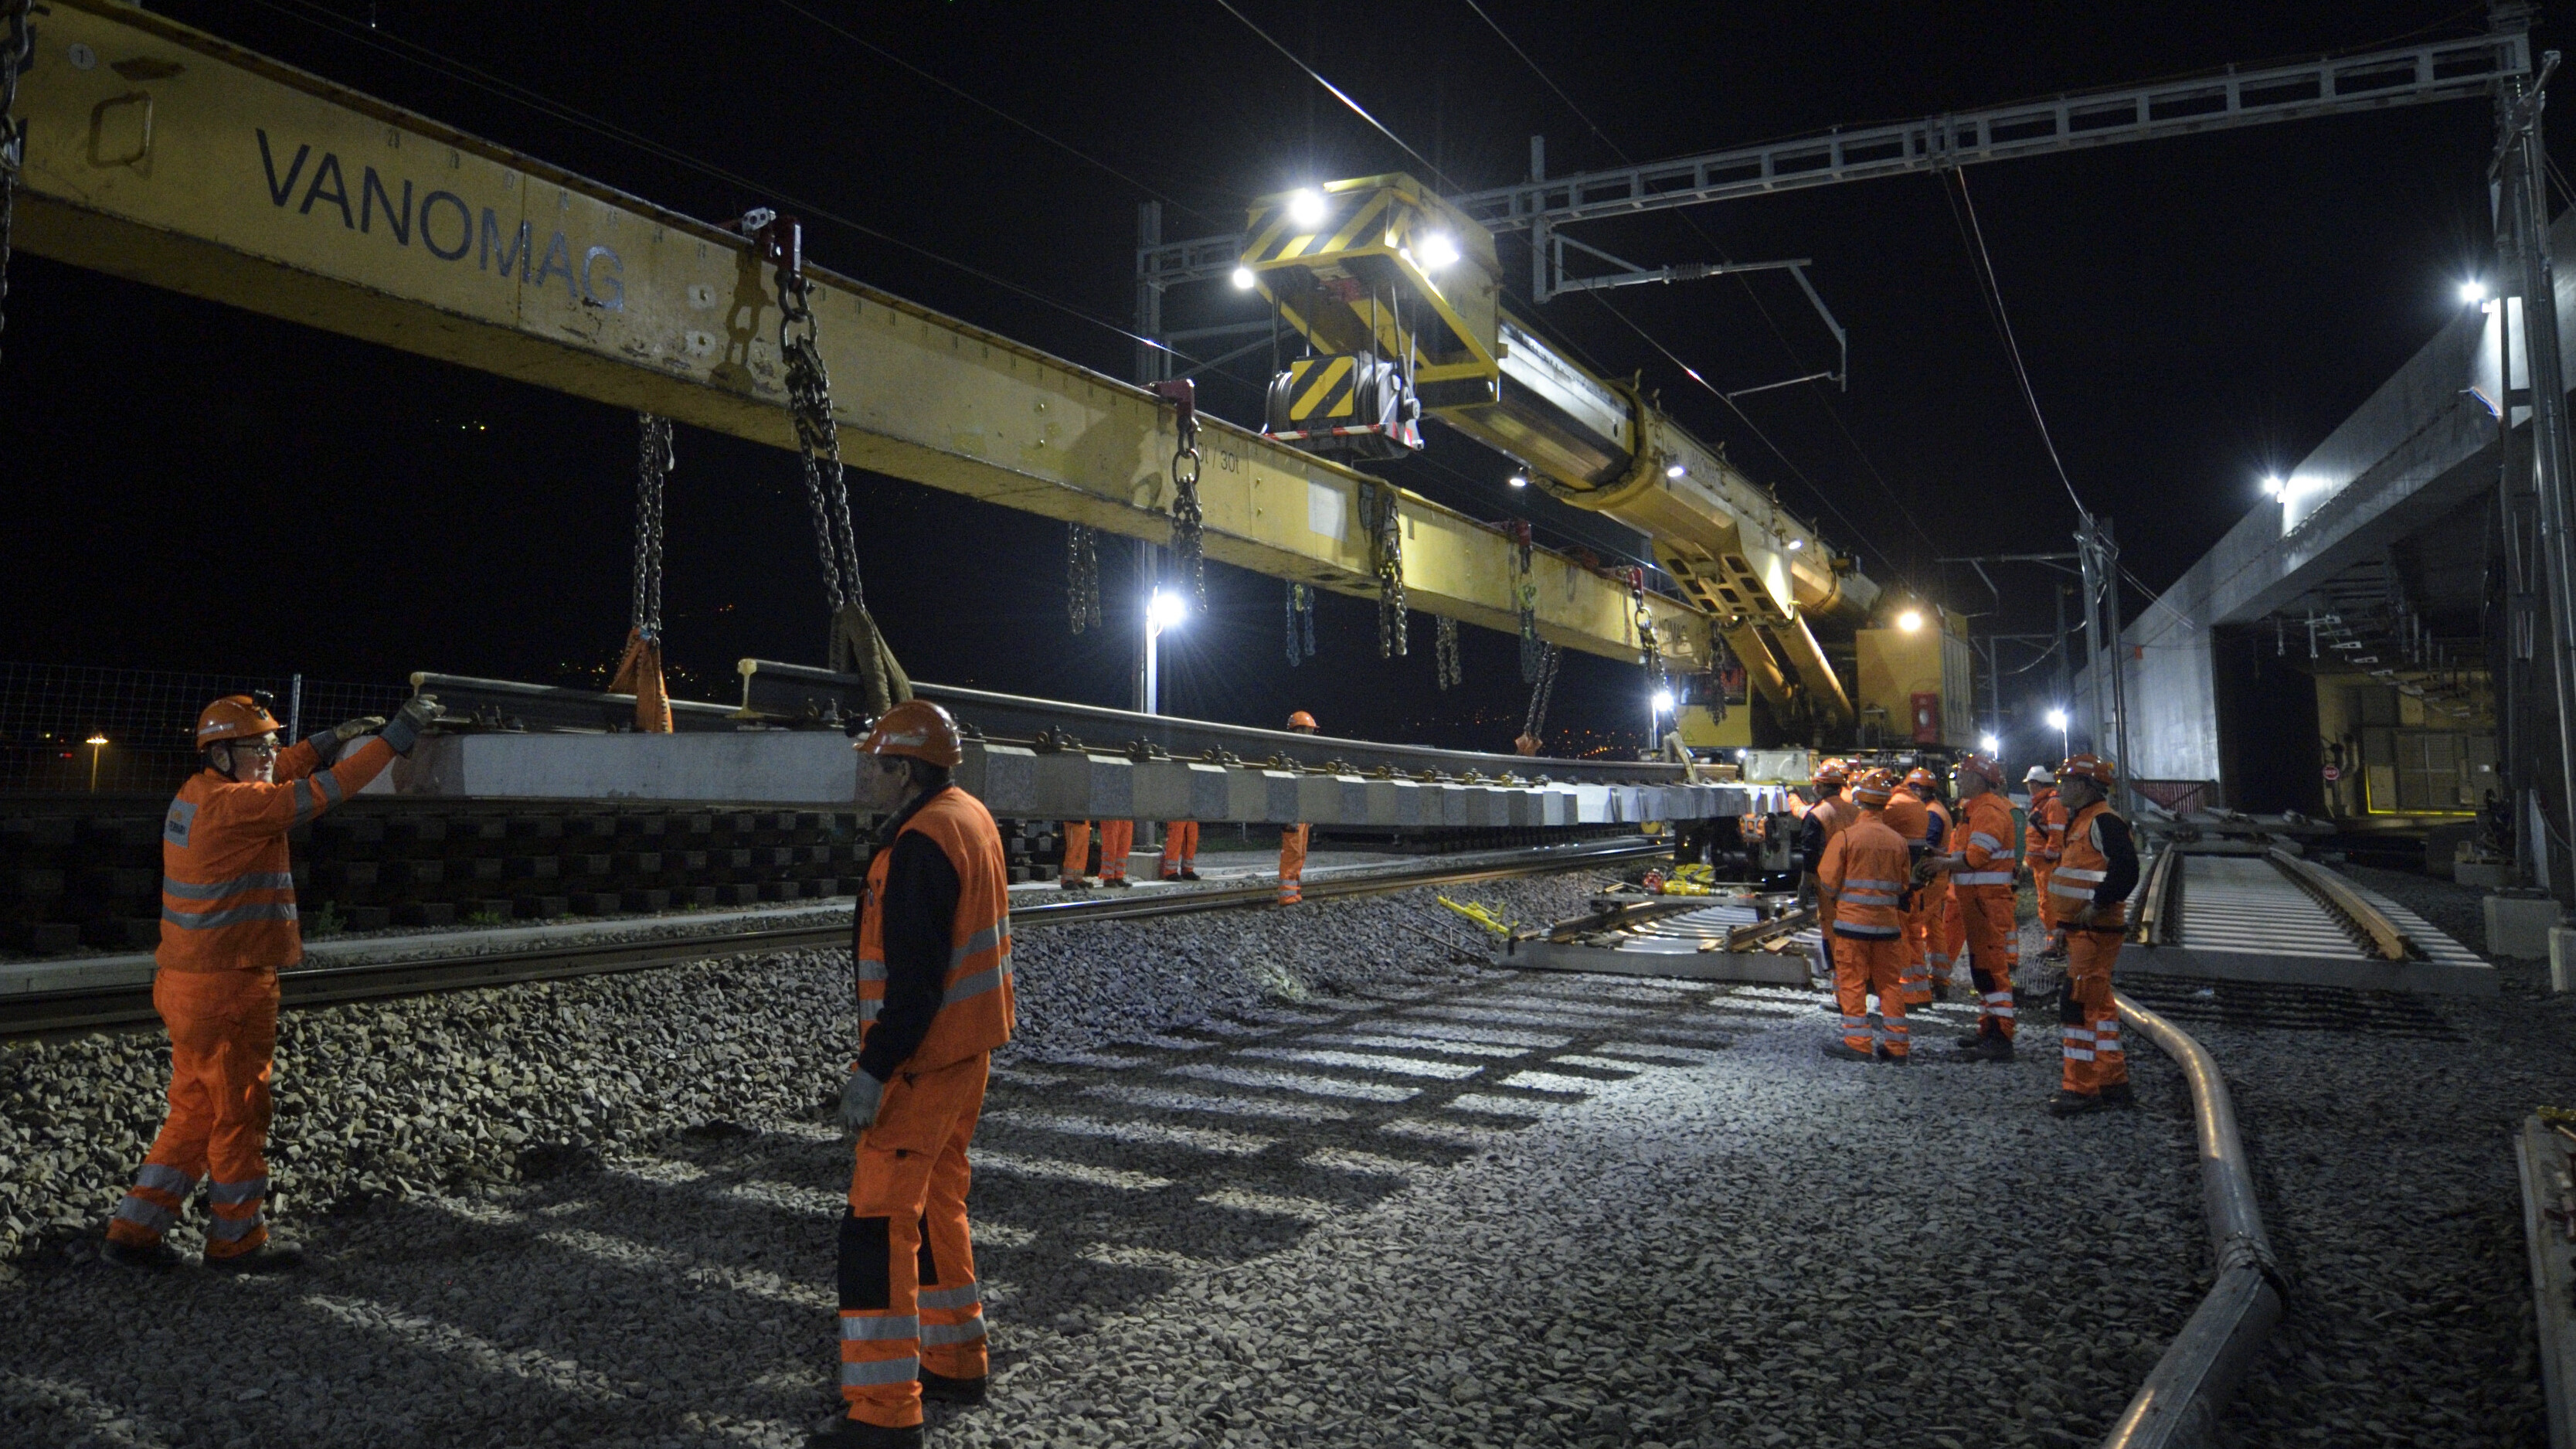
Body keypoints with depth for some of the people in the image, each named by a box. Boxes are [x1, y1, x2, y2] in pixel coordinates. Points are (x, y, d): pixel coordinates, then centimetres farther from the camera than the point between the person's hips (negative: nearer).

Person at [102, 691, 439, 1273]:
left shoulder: (196, 795, 8)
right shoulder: (231, 805, -19)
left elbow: (283, 772, 22)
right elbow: (323, 790, -22)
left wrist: (334, 737, 14)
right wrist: (396, 735, -20)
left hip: (187, 984, 9)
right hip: (228, 990, -9)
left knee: (196, 1112, 18)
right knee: (240, 1116, 5)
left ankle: (134, 1231, 22)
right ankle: (236, 1240, 16)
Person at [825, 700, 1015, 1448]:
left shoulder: (922, 842, -22)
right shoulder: (971, 816, 9)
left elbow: (915, 979, -26)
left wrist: (874, 1070, -24)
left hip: (924, 1061, -10)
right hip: (968, 1048, 10)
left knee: (880, 1224, -4)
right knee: (937, 1204, 20)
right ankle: (955, 1362, 33)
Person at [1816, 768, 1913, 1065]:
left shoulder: (1844, 836, -9)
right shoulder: (1898, 841, 4)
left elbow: (1827, 884, -6)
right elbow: (1903, 886, 15)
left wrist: (1823, 898, 15)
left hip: (1852, 920, -4)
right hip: (1888, 922, 4)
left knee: (1852, 982, 4)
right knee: (1889, 984, 10)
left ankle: (1858, 1043, 4)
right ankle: (1896, 1047, 13)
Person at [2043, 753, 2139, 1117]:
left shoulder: (2103, 822, -15)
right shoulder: (2082, 823, 18)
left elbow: (2126, 869, -26)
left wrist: (2097, 905, -23)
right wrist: (2069, 924, 21)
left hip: (2096, 931, -11)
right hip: (2081, 930, 11)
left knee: (2078, 1003, -12)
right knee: (2097, 1004, 15)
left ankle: (2080, 1089, -9)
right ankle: (2113, 1083, 23)